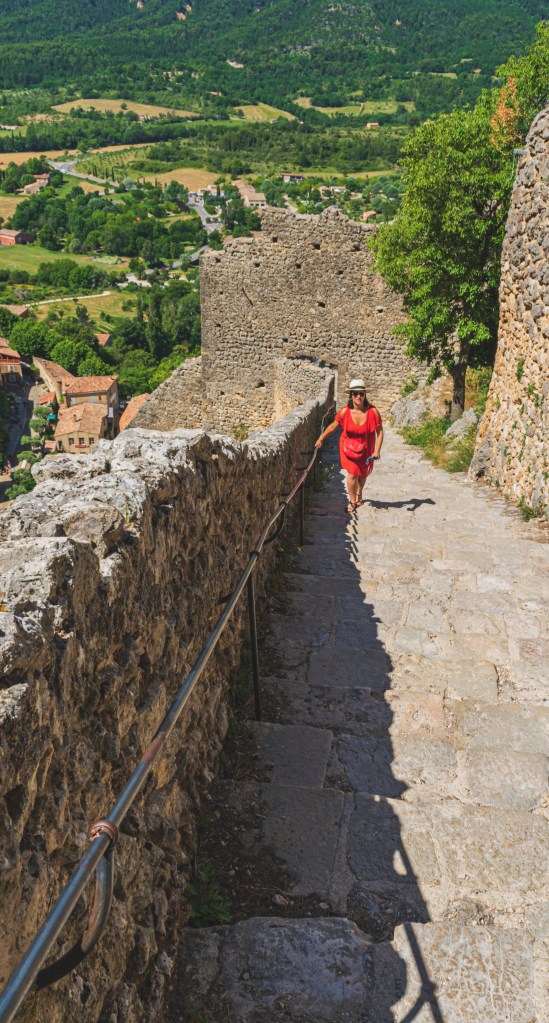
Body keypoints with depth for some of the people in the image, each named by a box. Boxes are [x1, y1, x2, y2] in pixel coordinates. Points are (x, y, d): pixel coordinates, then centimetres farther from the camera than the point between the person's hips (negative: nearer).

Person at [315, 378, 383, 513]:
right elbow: (333, 426, -3)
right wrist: (320, 439, -2)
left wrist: (377, 451, -19)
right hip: (349, 447, -1)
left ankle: (359, 494, 49)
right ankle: (352, 502, 12)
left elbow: (379, 431, -13)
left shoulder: (372, 411, -22)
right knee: (352, 474, -10)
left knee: (363, 473, 19)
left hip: (366, 448, 1)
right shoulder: (344, 411, -19)